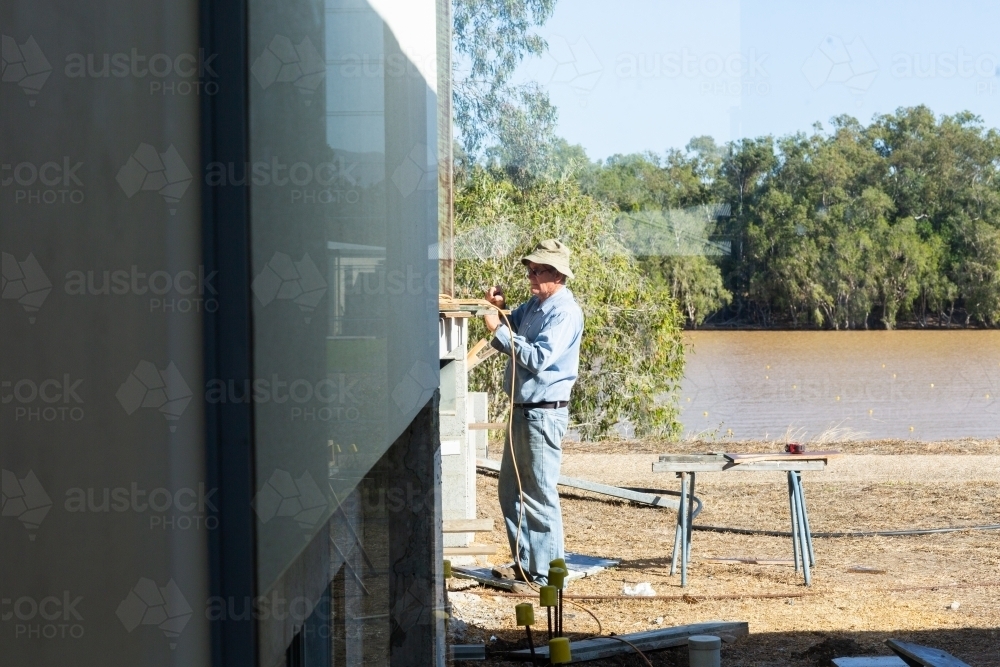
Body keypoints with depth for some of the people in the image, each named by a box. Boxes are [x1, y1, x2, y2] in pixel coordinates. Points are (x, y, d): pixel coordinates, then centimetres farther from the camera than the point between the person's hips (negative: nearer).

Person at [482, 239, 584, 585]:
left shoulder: (565, 312, -16)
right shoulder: (533, 305, 13)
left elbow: (539, 358, -24)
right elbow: (511, 330, 26)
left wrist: (499, 330, -19)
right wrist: (499, 308, 5)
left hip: (545, 412, -10)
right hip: (522, 410, 10)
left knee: (539, 494, -5)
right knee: (510, 490, 15)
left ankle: (546, 572, 1)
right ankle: (524, 562, 25)